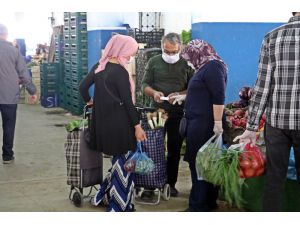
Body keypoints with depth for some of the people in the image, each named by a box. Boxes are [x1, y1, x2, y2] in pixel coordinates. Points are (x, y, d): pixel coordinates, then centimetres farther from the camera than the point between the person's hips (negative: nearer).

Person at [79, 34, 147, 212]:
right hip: (120, 124, -8)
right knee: (124, 164, 4)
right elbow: (128, 102, -16)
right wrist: (137, 126, -11)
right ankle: (119, 207, 10)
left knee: (118, 161, 22)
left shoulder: (99, 67, 5)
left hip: (102, 122, 8)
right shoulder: (120, 72, -16)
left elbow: (83, 87, 9)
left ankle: (103, 195, 25)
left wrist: (90, 101, 28)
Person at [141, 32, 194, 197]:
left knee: (174, 150, 7)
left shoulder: (186, 64, 2)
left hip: (178, 114, 0)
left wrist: (180, 94, -18)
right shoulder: (154, 62, 4)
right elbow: (144, 85, 5)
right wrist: (153, 92, -16)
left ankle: (171, 183, 18)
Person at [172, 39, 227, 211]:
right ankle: (209, 201, 22)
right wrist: (185, 97, 28)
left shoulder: (213, 67, -13)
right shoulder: (206, 67, 17)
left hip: (205, 124, -10)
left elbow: (219, 97, -20)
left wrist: (218, 123, -23)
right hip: (199, 123, 10)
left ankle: (200, 206, 4)